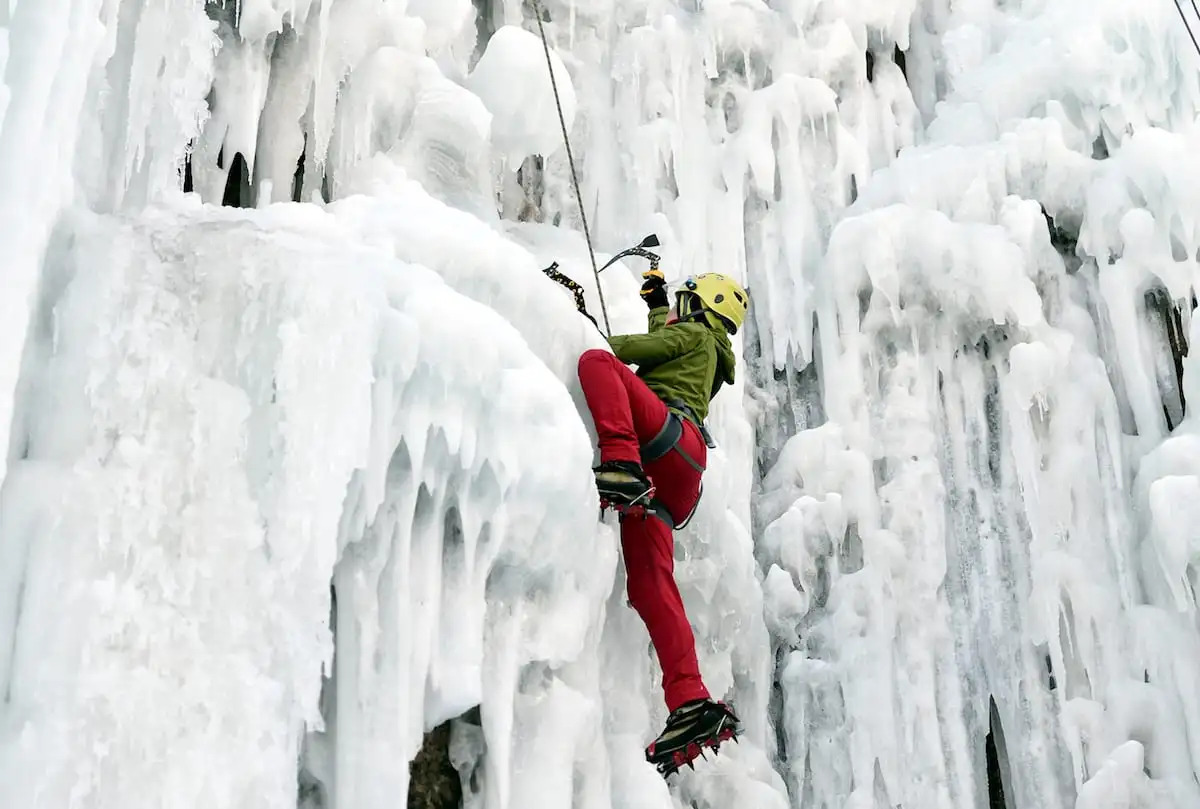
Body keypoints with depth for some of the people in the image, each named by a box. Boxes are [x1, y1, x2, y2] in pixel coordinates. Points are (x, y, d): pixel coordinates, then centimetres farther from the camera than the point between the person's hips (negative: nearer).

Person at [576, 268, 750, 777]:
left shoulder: (696, 333, 20)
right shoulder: (707, 355, 43)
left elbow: (639, 347, 6)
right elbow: (662, 343, 63)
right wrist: (657, 303, 73)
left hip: (673, 435, -7)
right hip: (670, 484, 7)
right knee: (649, 583, -8)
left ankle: (622, 465, -48)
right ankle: (690, 705, -21)